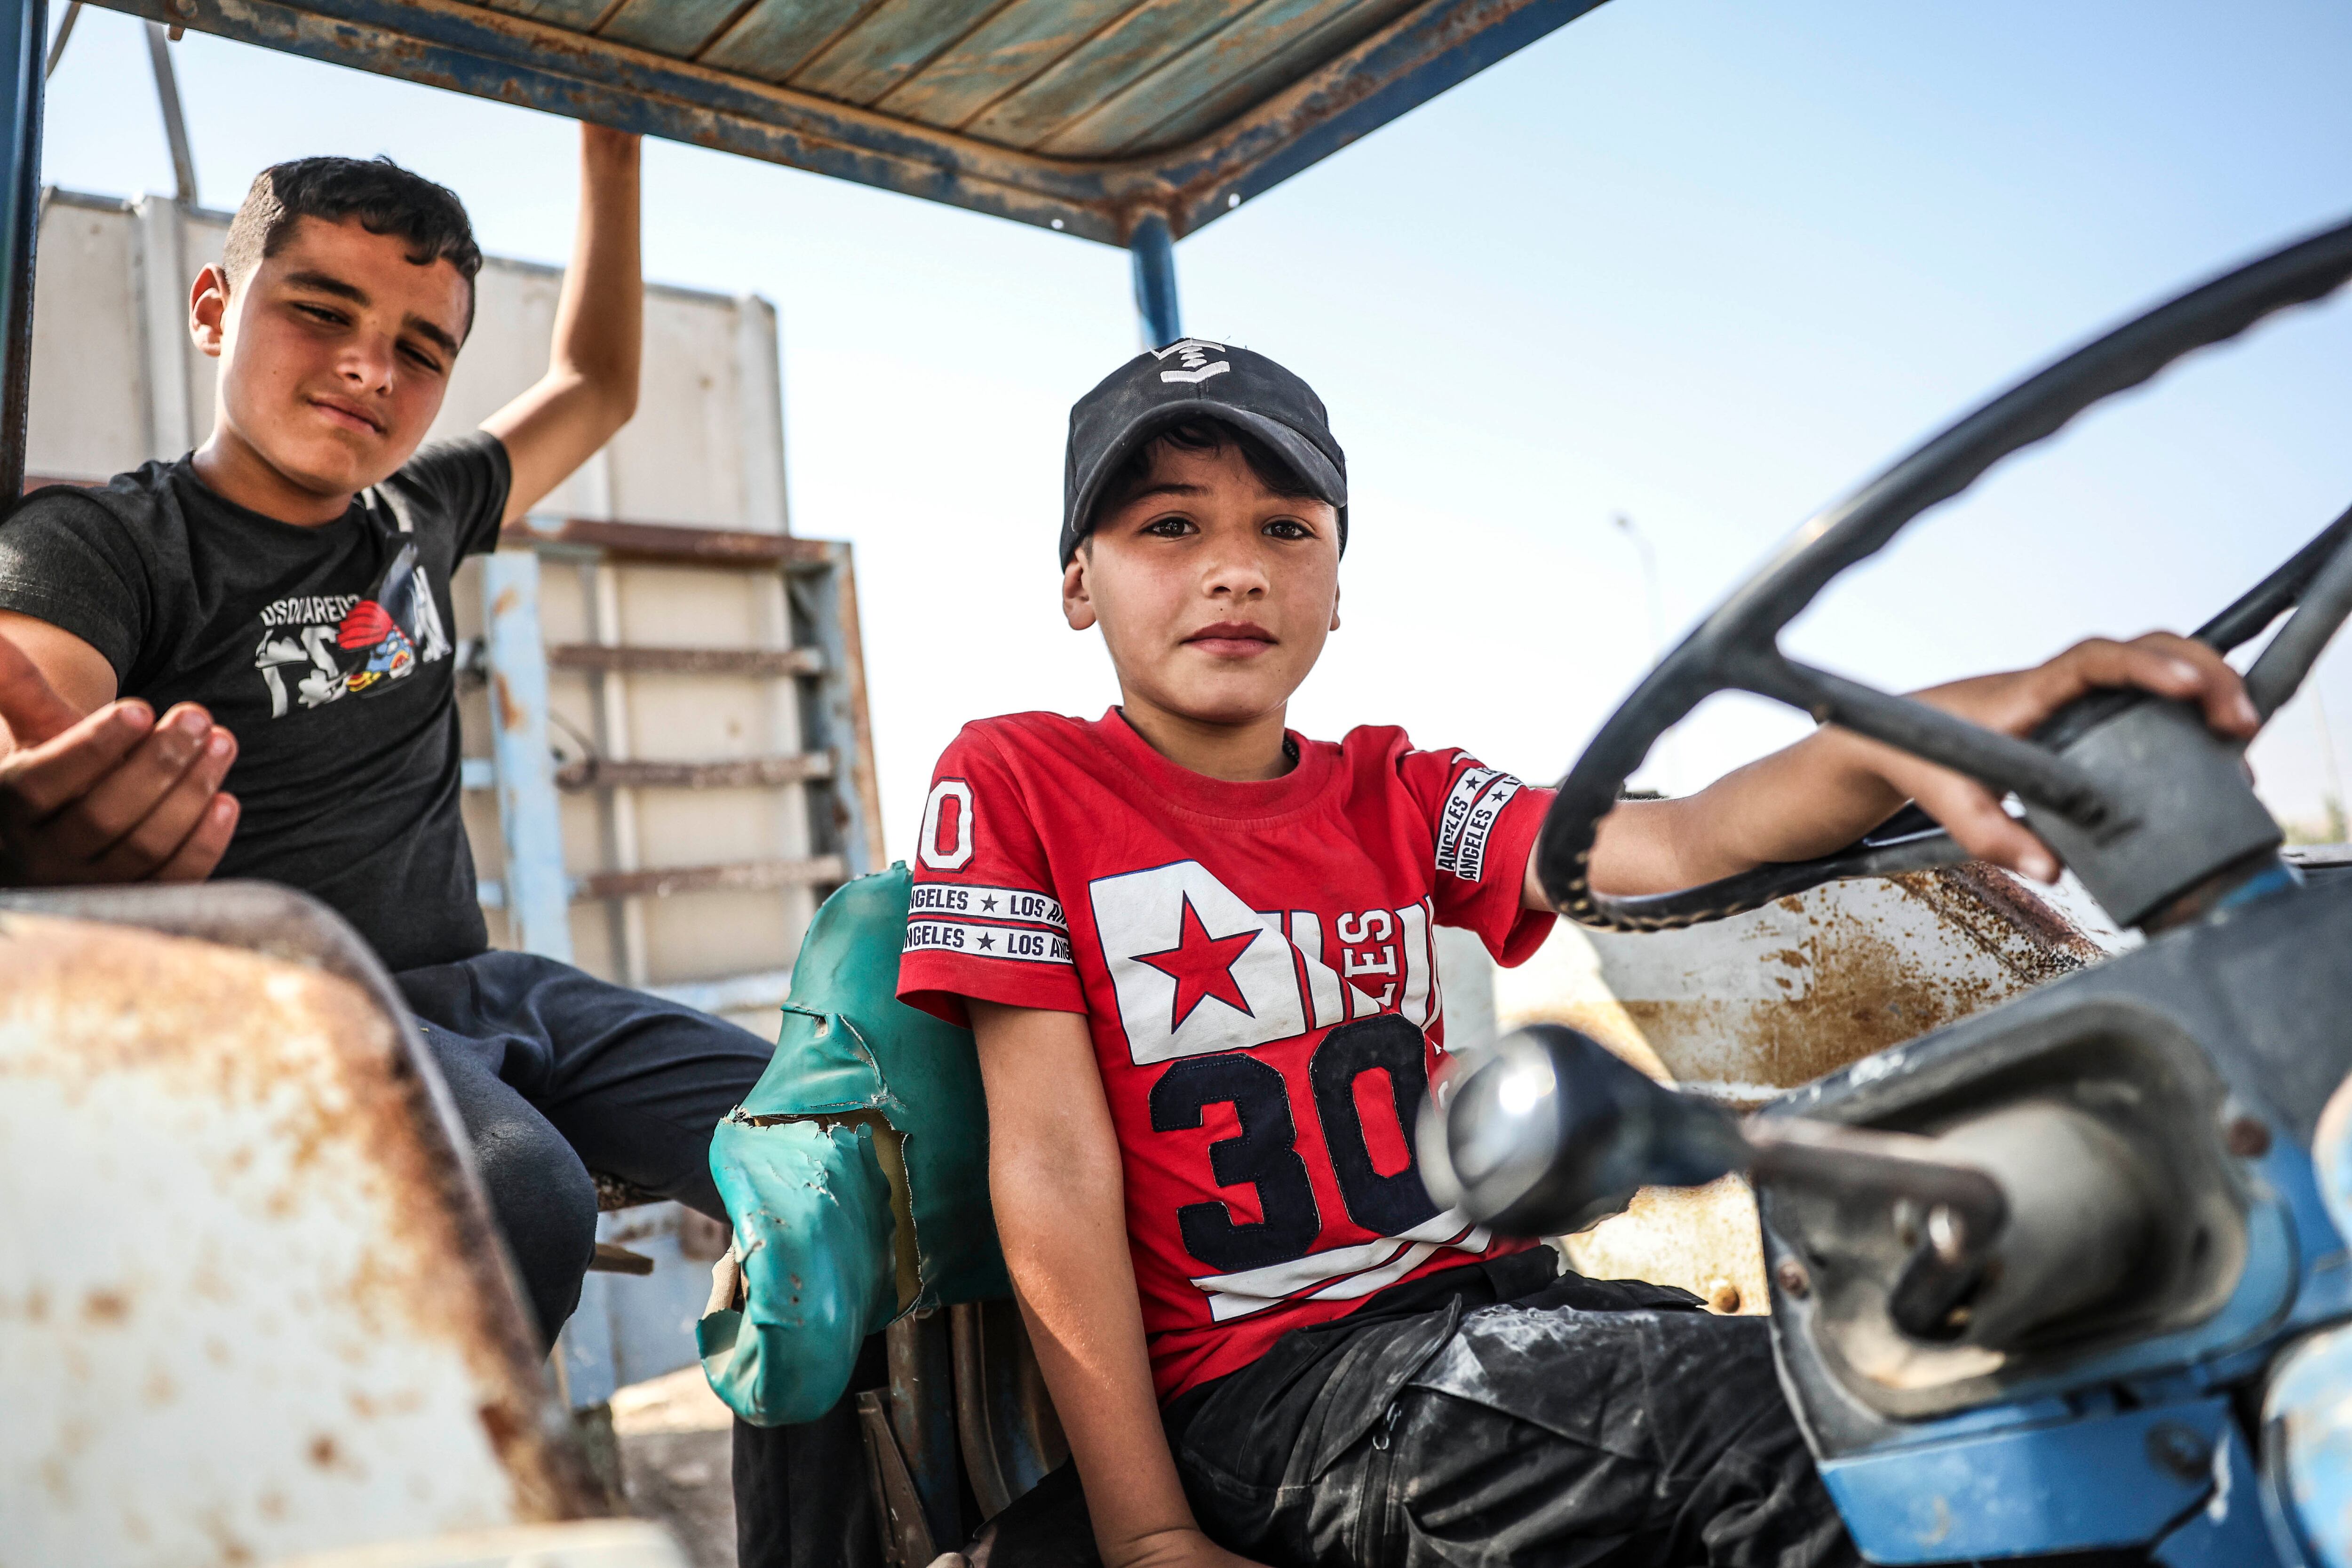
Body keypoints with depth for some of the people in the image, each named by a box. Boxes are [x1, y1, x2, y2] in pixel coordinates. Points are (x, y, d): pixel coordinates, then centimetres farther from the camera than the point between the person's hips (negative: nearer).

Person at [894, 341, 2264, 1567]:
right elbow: (1054, 1161, -8)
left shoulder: (1395, 798, 9)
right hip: (1260, 1386, -4)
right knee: (1765, 1414, -25)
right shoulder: (1016, 783, -3)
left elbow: (1669, 845, -9)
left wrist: (1896, 746, -31)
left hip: (1484, 1301, 5)